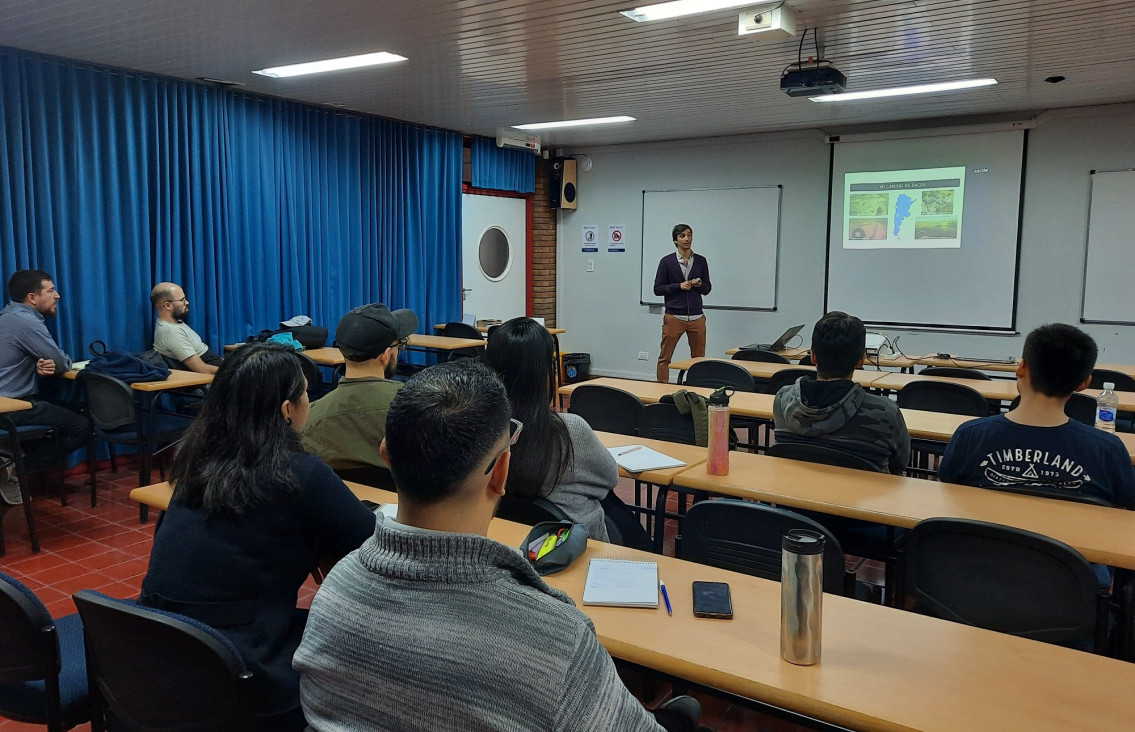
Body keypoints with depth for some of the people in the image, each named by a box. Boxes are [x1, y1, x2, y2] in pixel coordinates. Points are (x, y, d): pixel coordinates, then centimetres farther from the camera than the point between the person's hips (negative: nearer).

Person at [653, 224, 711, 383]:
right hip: (674, 317, -3)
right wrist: (679, 286, -13)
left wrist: (700, 284, -10)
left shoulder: (701, 261, 8)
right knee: (664, 358, 0)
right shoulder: (666, 261, -1)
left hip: (696, 317, 3)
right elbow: (658, 289, -1)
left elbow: (707, 289, 12)